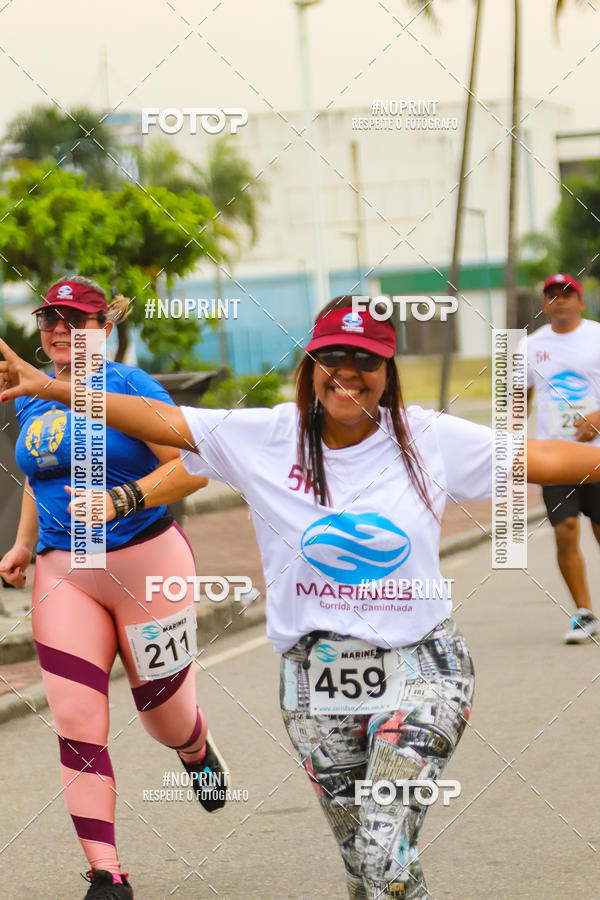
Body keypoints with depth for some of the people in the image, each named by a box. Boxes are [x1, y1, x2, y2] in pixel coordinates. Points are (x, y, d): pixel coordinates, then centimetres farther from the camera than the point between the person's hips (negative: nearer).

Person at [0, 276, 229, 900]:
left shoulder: (127, 385, -9)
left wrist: (117, 502, -24)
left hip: (146, 562, -4)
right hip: (63, 573, 4)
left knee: (164, 716, 9)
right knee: (76, 722, -9)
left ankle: (199, 754, 49)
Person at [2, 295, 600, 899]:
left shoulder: (429, 440, -2)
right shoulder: (266, 439, -1)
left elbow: (544, 459, 0)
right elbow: (158, 419, -2)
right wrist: (49, 388, -7)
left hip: (418, 673, -2)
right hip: (316, 683, 2)